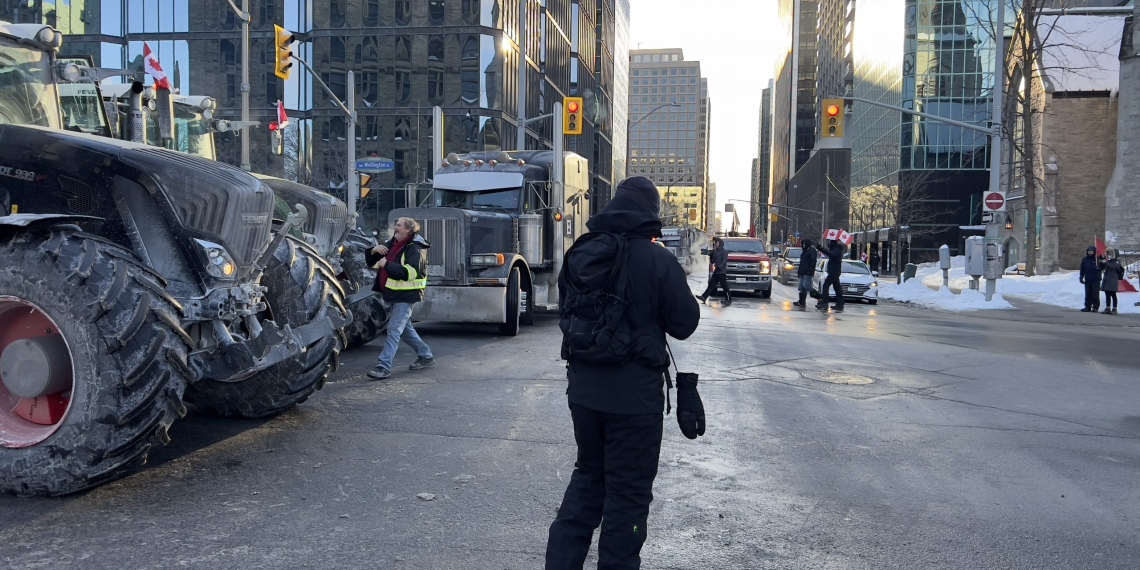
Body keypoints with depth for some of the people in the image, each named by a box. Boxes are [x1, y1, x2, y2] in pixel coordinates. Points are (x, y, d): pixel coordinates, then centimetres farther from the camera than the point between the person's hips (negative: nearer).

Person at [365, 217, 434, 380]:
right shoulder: (392, 244, 13)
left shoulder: (414, 249, -14)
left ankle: (384, 367, -12)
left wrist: (387, 264, -23)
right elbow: (371, 262, 17)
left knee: (394, 330, -12)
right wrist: (374, 251, -5)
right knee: (405, 329, 18)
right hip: (391, 295, 10)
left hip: (406, 296, -10)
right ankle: (426, 357, 31)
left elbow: (410, 272, -29)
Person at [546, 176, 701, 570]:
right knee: (628, 490, 8)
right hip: (635, 393, -5)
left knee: (588, 475, 22)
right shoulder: (658, 261, -15)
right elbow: (684, 323, -7)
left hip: (583, 386, 6)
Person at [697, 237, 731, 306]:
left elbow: (724, 262, -16)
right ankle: (704, 297, -2)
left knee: (725, 287, -4)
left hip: (722, 272, -8)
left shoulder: (724, 251, -6)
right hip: (716, 272, 8)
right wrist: (713, 252, 4)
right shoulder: (715, 252, 17)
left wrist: (718, 267, -29)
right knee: (711, 285, 2)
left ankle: (729, 300, 3)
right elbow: (712, 261, 12)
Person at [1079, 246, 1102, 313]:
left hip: (1096, 280, -4)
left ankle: (1095, 307, 2)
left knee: (1095, 294, -3)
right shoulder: (1085, 260, 10)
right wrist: (1081, 277, 7)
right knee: (1088, 294, 7)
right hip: (1087, 280, 4)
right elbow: (1082, 269, 13)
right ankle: (1087, 307, 12)